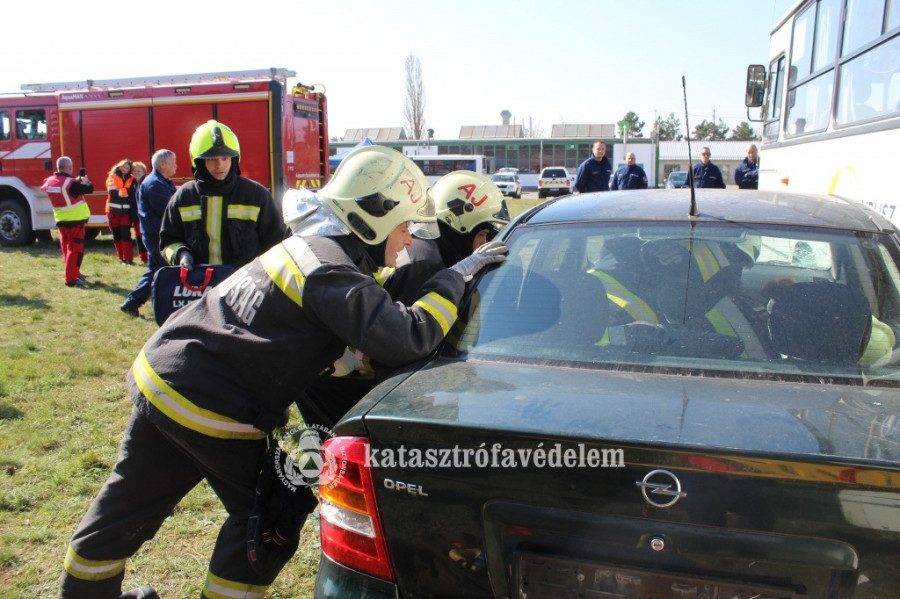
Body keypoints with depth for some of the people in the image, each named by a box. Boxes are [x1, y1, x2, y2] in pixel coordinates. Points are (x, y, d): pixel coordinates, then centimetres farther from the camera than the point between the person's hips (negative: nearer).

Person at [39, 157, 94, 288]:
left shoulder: (50, 181, 3)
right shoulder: (71, 183, -20)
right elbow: (89, 189, -14)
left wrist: (76, 181, 17)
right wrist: (85, 181, 7)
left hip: (61, 220, 8)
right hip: (75, 220, -8)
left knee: (66, 247, 17)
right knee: (76, 249, -5)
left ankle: (72, 272, 29)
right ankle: (71, 278, -8)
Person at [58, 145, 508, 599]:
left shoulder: (310, 246, 9)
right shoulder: (332, 270, -20)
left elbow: (370, 300, 21)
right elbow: (406, 340, -29)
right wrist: (457, 276, -18)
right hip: (208, 405, -9)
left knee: (129, 503, 26)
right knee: (272, 514, 10)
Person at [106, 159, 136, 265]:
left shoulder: (131, 180, 7)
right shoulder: (112, 177, 1)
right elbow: (112, 192, -13)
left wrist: (120, 191, -9)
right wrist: (126, 191, -12)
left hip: (126, 211, 0)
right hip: (114, 211, 0)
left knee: (126, 235, -5)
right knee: (117, 236, 6)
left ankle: (128, 258, -5)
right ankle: (122, 258, 14)